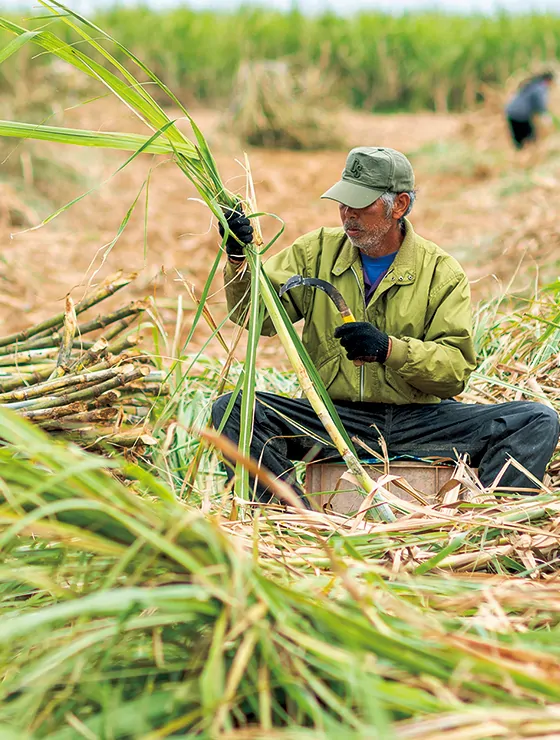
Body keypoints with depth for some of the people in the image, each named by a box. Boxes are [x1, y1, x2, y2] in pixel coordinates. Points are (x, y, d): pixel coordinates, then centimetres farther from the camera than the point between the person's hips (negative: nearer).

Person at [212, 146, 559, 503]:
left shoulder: (441, 272, 1)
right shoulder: (317, 250, 7)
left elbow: (456, 370, -7)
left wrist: (389, 349, -23)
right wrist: (240, 258, -16)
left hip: (420, 421, -1)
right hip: (334, 419, 1)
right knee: (231, 409, -25)